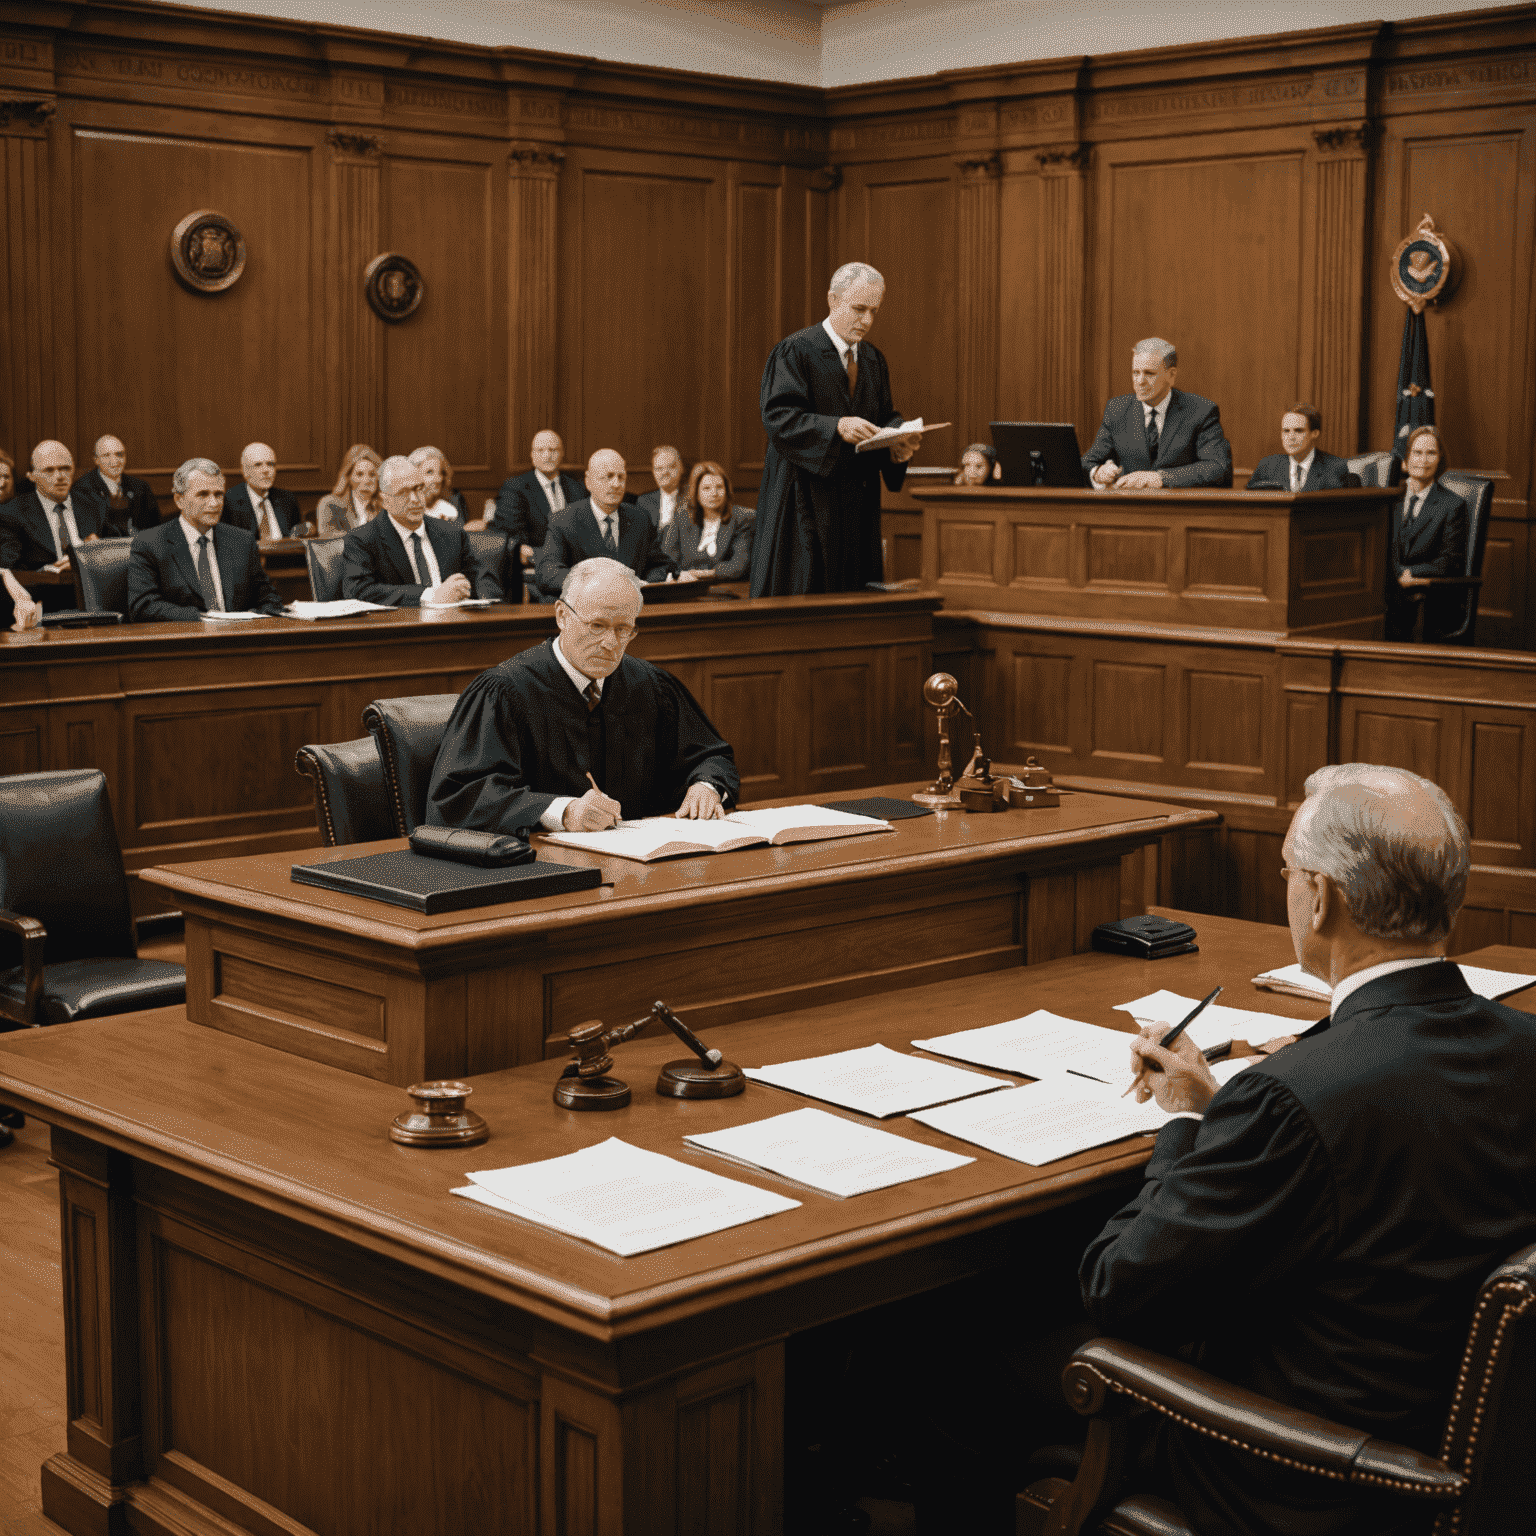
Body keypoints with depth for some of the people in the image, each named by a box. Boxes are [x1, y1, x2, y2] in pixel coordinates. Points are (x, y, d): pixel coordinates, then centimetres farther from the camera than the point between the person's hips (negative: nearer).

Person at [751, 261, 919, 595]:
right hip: (806, 502, -6)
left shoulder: (873, 360, 15)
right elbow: (778, 418, -17)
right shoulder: (795, 352, -7)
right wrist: (836, 427, -30)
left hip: (857, 504, 6)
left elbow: (886, 417, 15)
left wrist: (897, 442, -9)